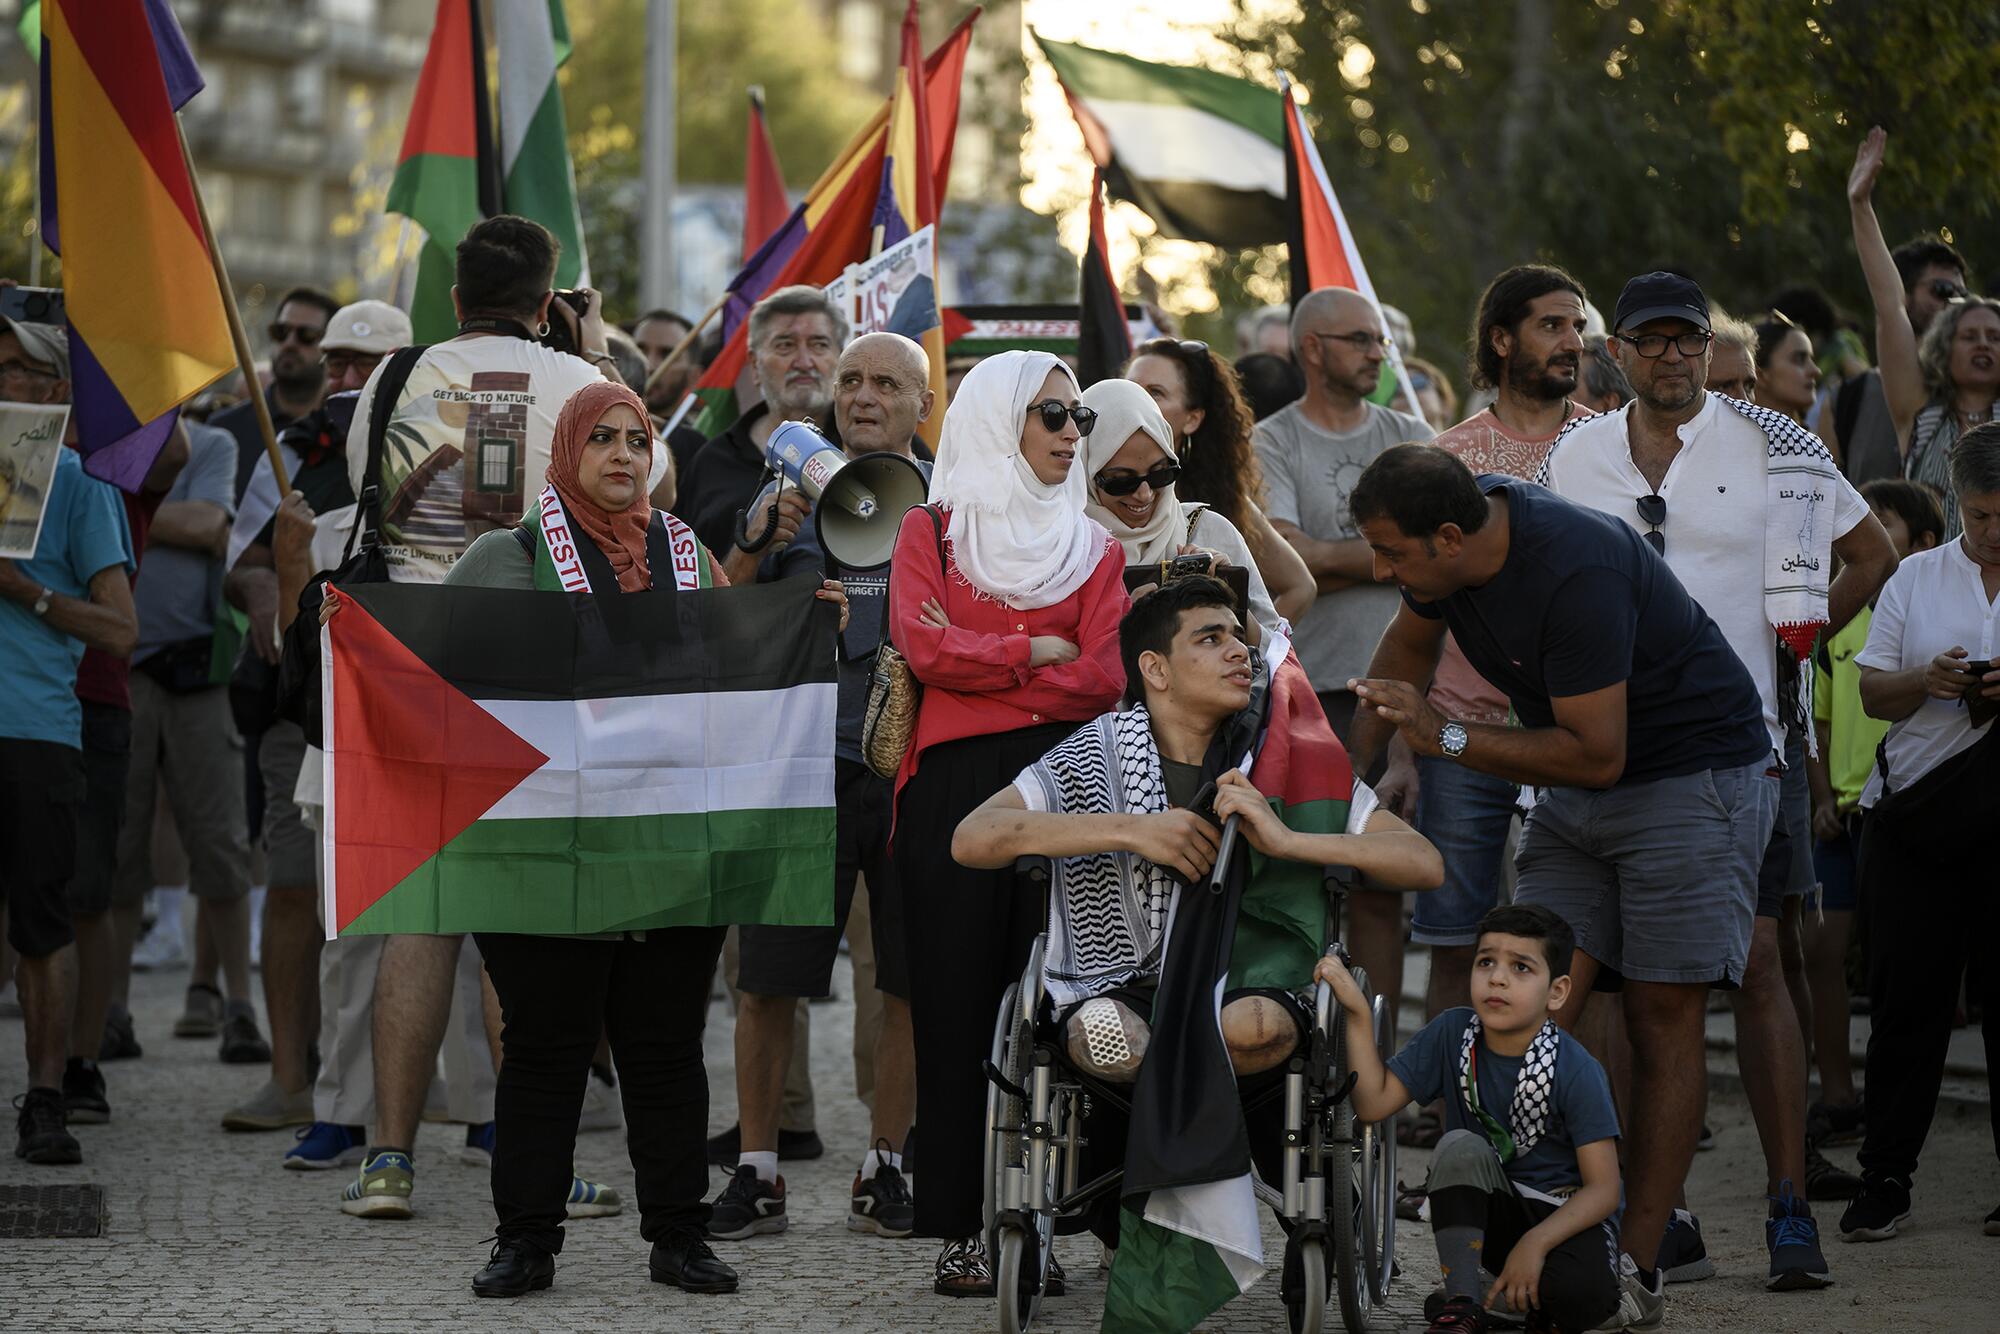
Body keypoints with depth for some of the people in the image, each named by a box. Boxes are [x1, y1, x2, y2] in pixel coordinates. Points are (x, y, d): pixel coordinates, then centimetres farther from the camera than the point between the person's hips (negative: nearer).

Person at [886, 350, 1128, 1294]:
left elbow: (1105, 678, 1)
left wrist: (975, 661, -4)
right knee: (957, 1004, -4)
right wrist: (1038, 652, 0)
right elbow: (923, 646, -5)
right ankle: (961, 1230, -1)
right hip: (954, 783, -2)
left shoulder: (1092, 548, 16)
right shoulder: (931, 531, 12)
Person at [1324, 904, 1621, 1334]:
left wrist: (1536, 1242, -31)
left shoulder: (1577, 1072, -18)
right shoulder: (1453, 1033, -6)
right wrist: (1358, 1012, -18)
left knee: (1581, 1293, -36)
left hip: (1565, 1218, -3)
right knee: (1459, 1147, -27)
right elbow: (1374, 1103, -10)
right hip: (1488, 1219, 4)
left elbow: (1603, 1190, -17)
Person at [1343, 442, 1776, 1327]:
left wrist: (1445, 737, -25)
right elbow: (1408, 646, 16)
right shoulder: (1455, 527, -6)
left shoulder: (1577, 573, -32)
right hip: (1575, 795, 8)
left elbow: (1595, 753, -28)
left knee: (1662, 1018, -8)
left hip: (1694, 777, -8)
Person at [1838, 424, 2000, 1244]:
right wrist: (1925, 681, -11)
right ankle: (1884, 1180, 7)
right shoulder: (1915, 579, 12)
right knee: (1906, 999, 2)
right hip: (1912, 822, 2)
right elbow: (1871, 692, 10)